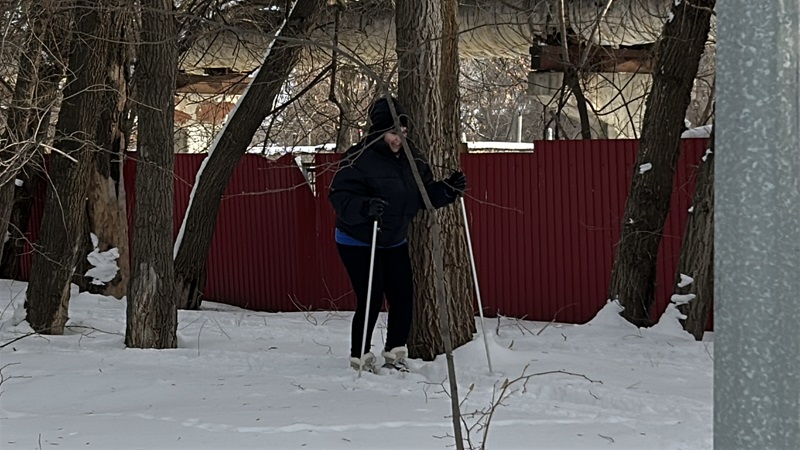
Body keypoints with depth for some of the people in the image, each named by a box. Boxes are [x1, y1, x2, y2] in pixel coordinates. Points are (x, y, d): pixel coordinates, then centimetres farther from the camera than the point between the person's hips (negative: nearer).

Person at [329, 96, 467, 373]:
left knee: (403, 298, 4)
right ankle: (360, 358, 6)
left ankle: (395, 354, 21)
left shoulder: (411, 158, 1)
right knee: (371, 300, -11)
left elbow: (425, 194, 9)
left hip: (395, 242, 7)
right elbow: (339, 197, -25)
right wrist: (365, 207, -42)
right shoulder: (360, 159, -21)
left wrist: (448, 190, -9)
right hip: (358, 243, -7)